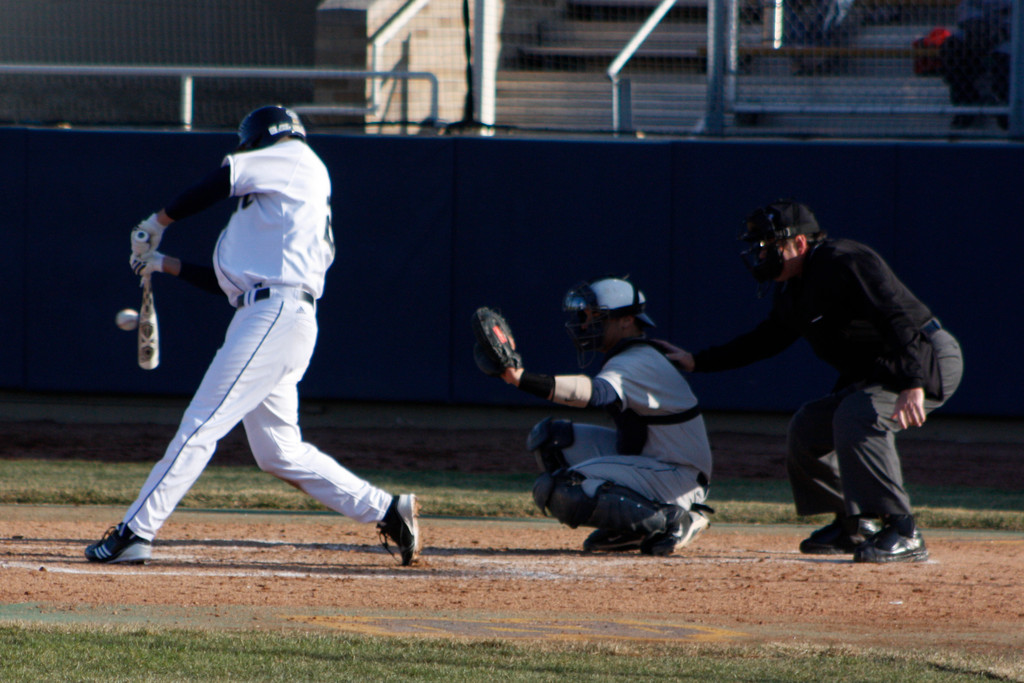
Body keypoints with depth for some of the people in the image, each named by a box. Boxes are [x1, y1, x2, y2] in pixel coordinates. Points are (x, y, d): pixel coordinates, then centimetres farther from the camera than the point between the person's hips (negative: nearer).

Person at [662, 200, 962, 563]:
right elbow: (768, 339, 24)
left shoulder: (844, 263, -21)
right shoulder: (793, 289, 10)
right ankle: (855, 527, 22)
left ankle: (903, 534, -31)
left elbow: (899, 318, -31)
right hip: (871, 373, 10)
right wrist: (697, 362, 22)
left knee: (855, 417, -31)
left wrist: (913, 386, -41)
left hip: (927, 359, -10)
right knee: (807, 428, 10)